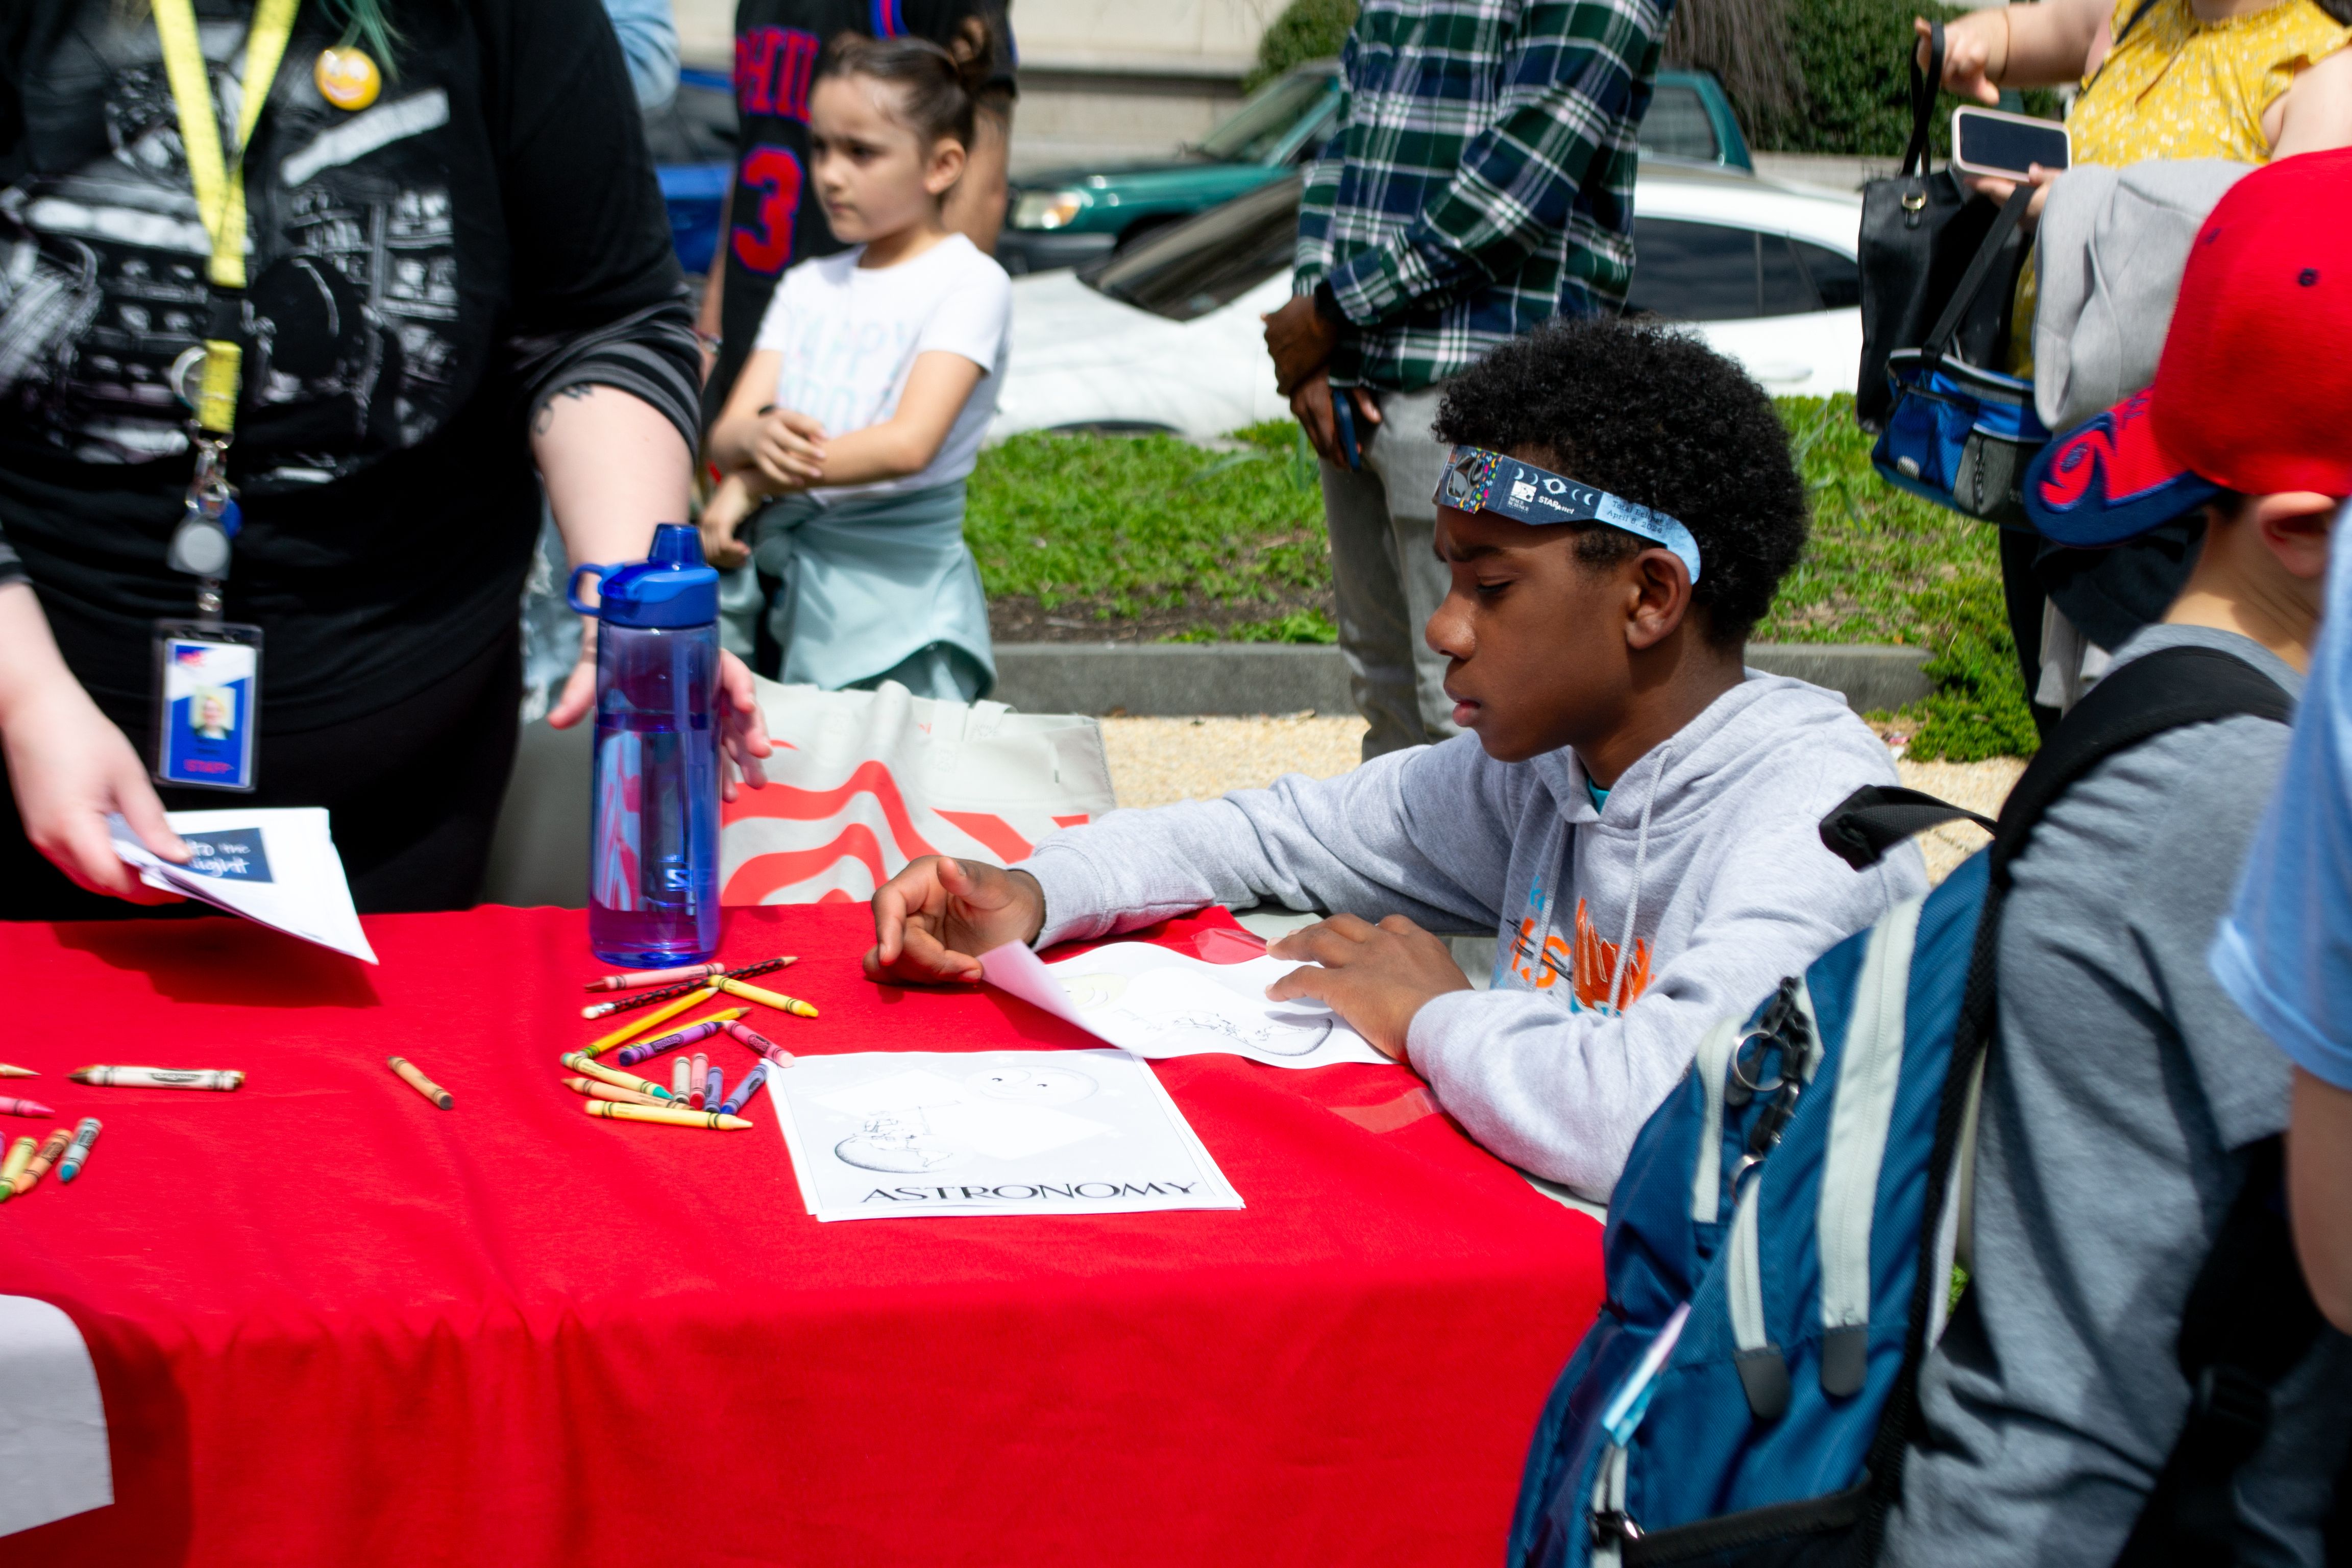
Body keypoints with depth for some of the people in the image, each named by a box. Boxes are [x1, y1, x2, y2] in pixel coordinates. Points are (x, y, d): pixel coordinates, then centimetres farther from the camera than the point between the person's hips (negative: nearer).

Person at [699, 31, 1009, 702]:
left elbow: (908, 443, -20)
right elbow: (725, 435, 3)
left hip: (898, 596, -5)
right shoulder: (808, 286, 12)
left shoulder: (970, 284, -7)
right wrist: (756, 437, -21)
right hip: (789, 586, 5)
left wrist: (752, 481, -17)